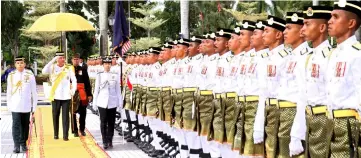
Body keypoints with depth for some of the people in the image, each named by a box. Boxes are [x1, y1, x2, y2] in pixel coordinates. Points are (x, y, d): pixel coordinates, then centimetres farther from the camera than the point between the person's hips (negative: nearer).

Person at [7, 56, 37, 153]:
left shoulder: (30, 75, 0)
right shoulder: (11, 76, 4)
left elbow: (34, 92, 3)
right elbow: (9, 92, 9)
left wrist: (34, 106, 3)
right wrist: (9, 105, 8)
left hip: (26, 106, 0)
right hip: (15, 106, 0)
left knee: (25, 125, 8)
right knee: (16, 125, -7)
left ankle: (23, 143, 21)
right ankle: (16, 145, -7)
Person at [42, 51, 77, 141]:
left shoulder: (69, 68, 2)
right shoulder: (52, 67, 1)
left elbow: (74, 80, 4)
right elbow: (44, 71, -17)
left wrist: (73, 91, -8)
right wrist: (52, 61, -20)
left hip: (66, 96, -1)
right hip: (55, 96, 1)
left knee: (65, 116, -1)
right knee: (55, 116, 8)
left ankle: (65, 135, 0)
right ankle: (56, 134, 18)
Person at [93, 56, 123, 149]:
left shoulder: (115, 76, 4)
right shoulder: (99, 76, 3)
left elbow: (118, 90, 6)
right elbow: (96, 90, 5)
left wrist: (120, 103, 2)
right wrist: (94, 103, 3)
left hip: (113, 103, 1)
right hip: (102, 103, -1)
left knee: (111, 123, 4)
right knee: (103, 123, -2)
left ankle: (110, 141, 14)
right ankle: (105, 142, 2)